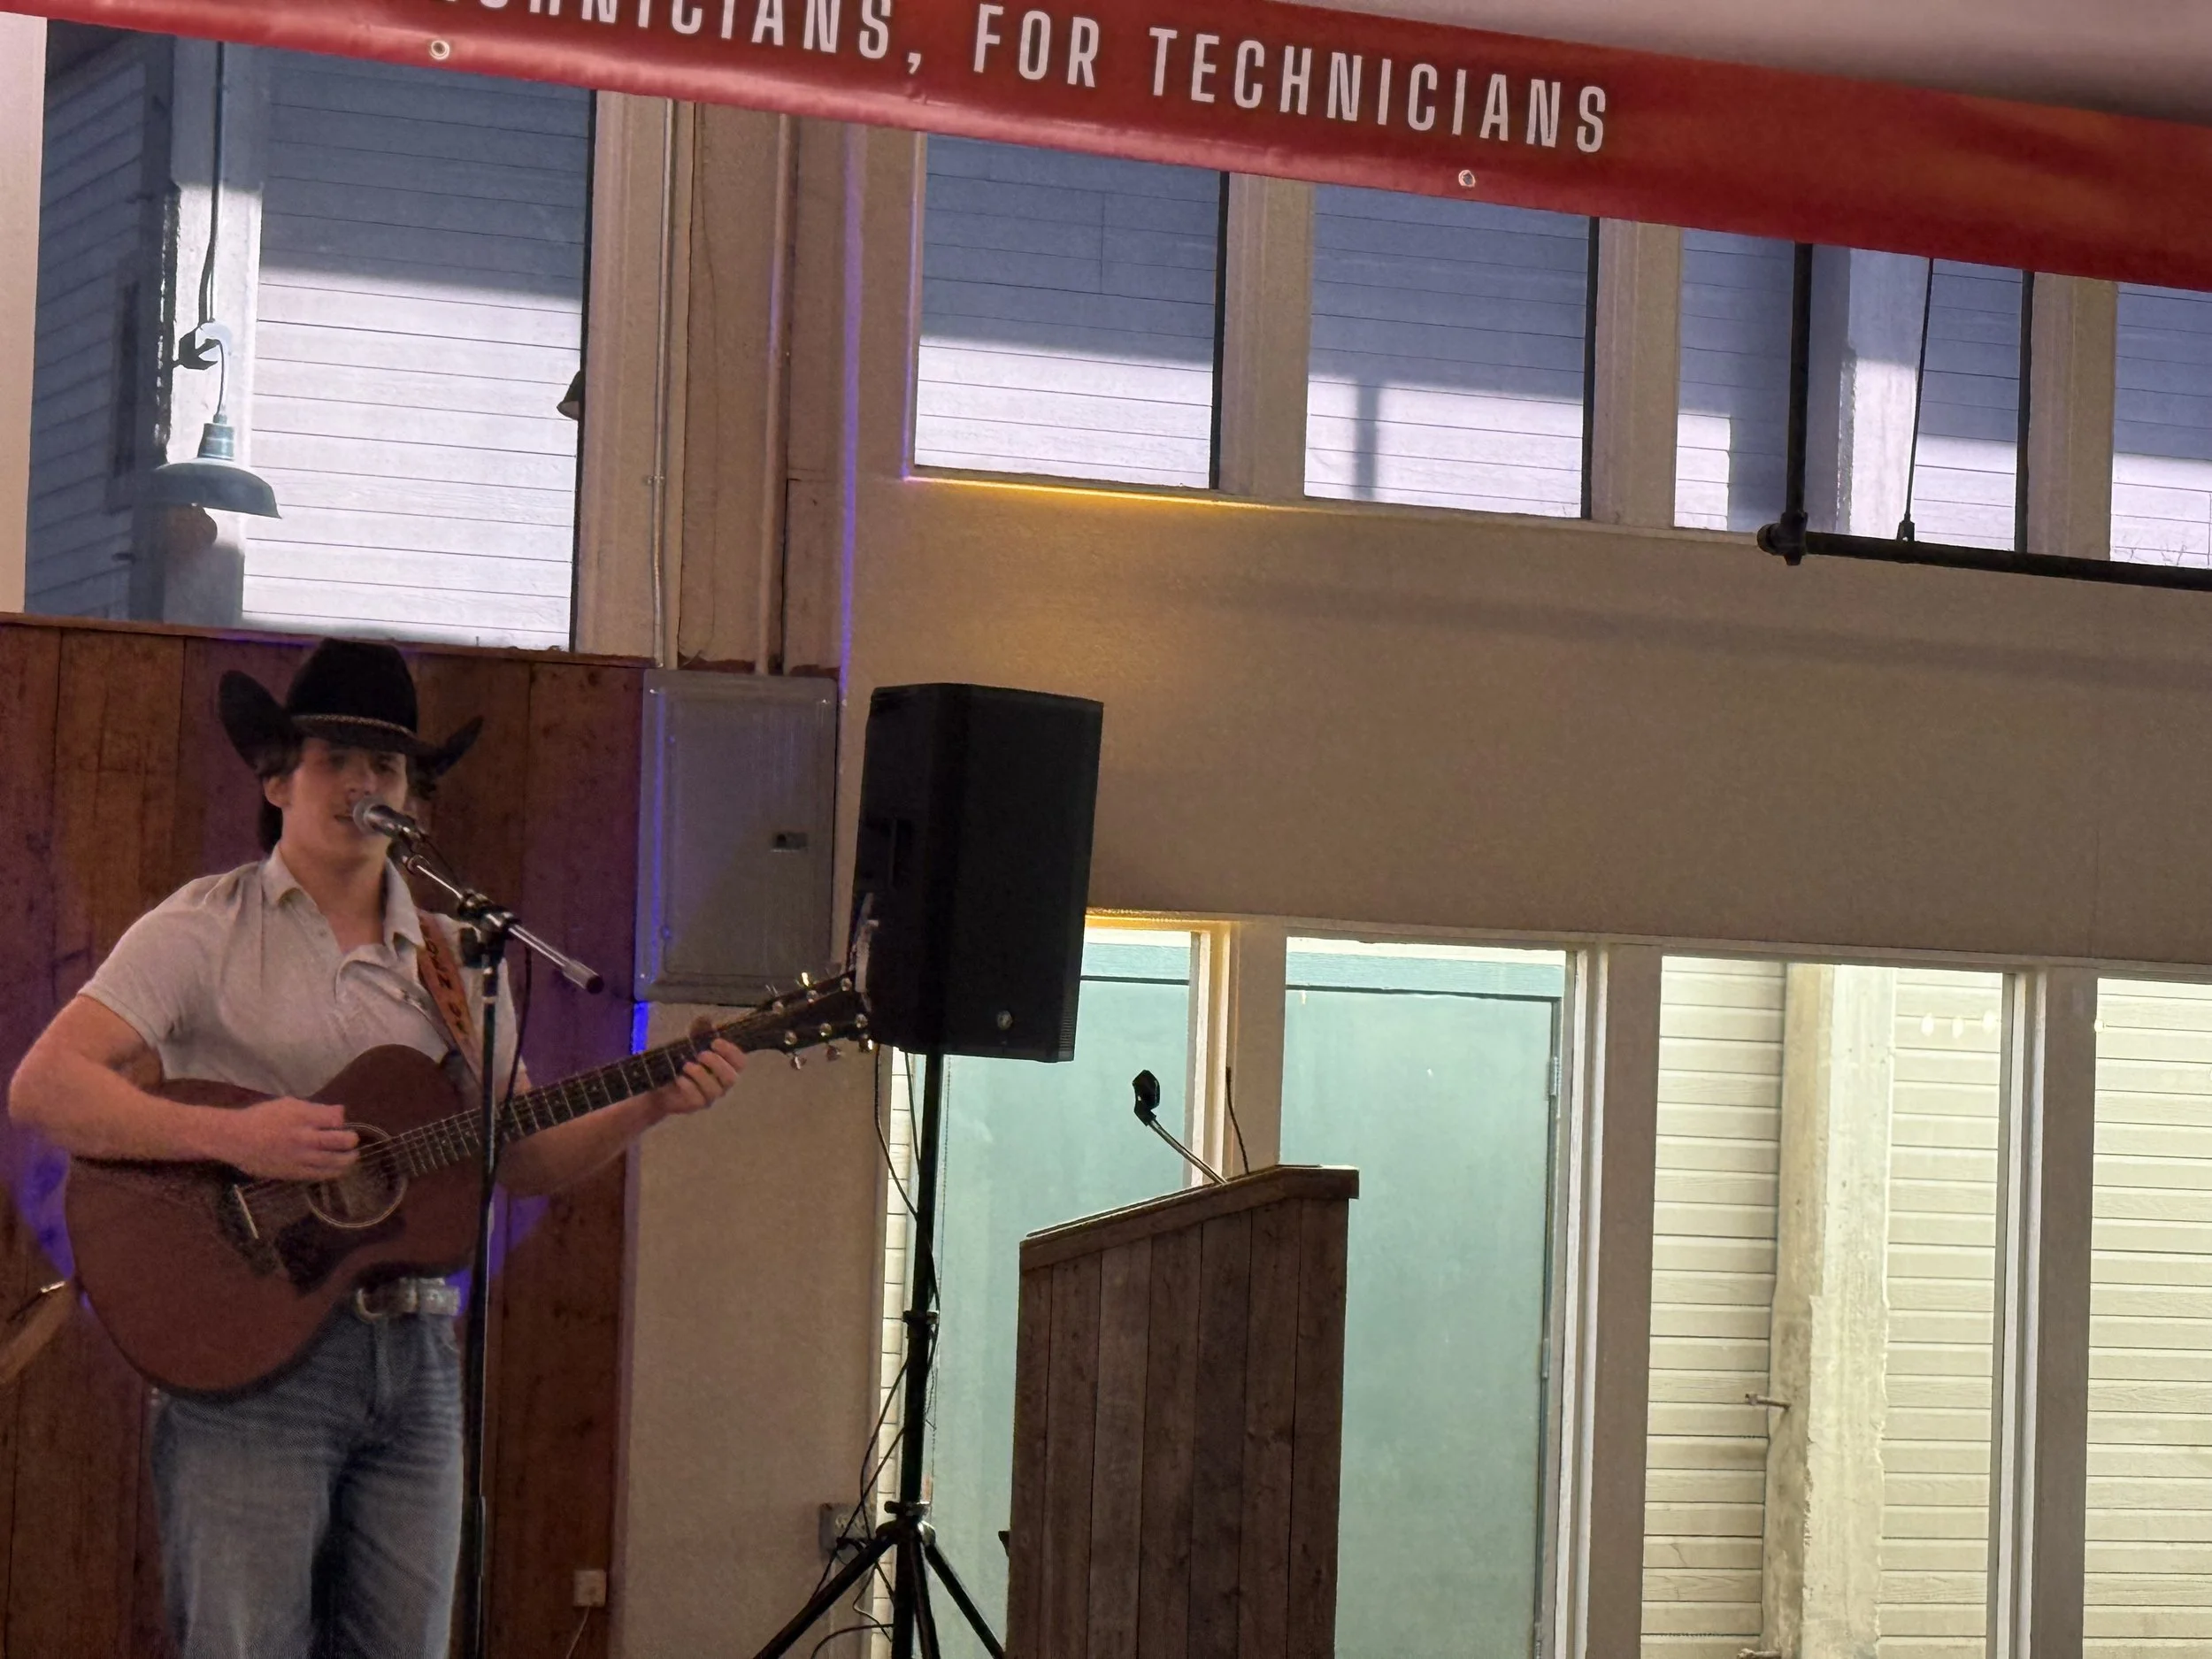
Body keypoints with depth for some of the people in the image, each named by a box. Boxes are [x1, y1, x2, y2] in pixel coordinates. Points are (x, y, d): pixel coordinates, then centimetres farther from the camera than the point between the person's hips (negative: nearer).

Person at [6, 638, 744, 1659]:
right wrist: (231, 1136, -22)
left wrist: (651, 1107, 1)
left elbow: (520, 1158, 18)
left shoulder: (452, 961, 15)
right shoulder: (205, 932, -1)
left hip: (413, 1354, 5)